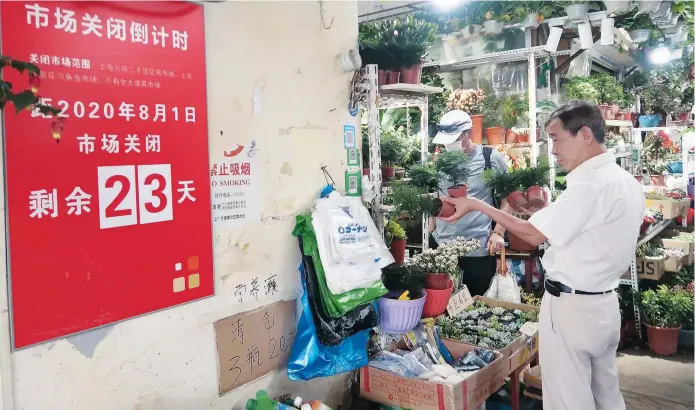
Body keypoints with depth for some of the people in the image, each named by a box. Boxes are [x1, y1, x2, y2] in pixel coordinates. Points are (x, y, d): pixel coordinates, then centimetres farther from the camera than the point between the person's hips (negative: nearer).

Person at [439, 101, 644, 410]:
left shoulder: (590, 185, -22)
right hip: (605, 304, 10)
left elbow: (534, 234, -17)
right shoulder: (627, 182, 8)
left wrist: (476, 205, -12)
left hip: (571, 307, -9)